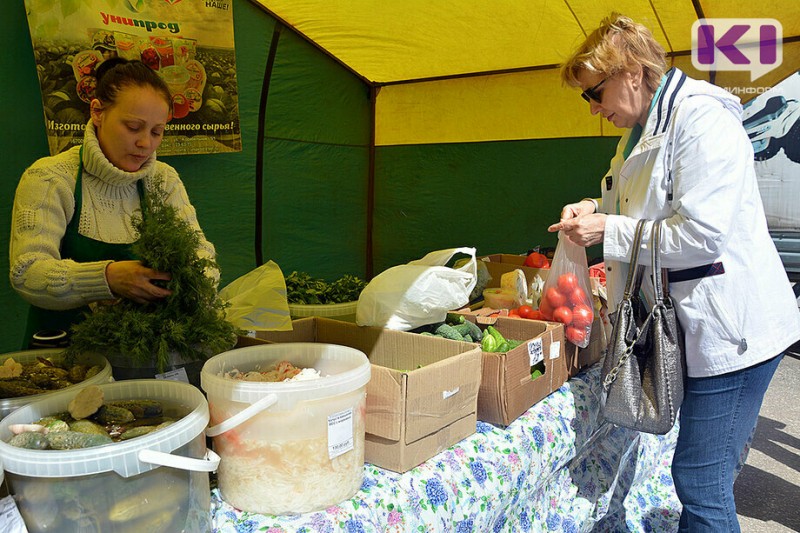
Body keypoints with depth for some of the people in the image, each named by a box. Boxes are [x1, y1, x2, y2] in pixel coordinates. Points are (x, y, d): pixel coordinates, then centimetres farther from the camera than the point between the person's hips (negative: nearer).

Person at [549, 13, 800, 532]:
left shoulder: (701, 115, -16)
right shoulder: (644, 129, 14)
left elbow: (702, 233, -23)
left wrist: (608, 229, -15)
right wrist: (595, 208, 8)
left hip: (731, 326, -9)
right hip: (695, 320, 9)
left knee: (699, 478, -3)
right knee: (702, 474, 18)